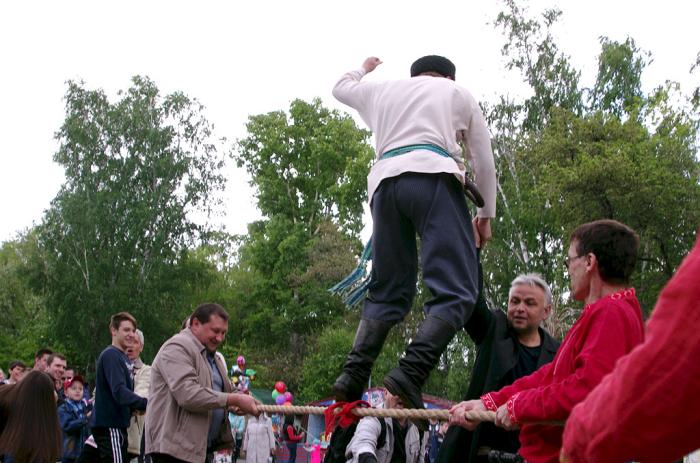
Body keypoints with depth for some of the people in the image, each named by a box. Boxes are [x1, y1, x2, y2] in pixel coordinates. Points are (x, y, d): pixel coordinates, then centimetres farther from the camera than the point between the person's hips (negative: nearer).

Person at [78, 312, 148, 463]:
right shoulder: (111, 355, -14)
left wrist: (135, 407, 0)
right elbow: (120, 393, -24)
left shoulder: (123, 358, 15)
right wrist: (147, 403, -30)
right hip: (110, 424, -9)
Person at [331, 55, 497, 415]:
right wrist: (486, 214, 29)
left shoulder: (382, 89, 30)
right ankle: (410, 374, -31)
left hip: (384, 181, 4)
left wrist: (363, 69, 71)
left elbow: (341, 87, 51)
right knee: (455, 291, -11)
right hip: (432, 175, -4)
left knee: (388, 290, 11)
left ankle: (353, 376, -7)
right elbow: (483, 160, 21)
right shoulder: (458, 93, 23)